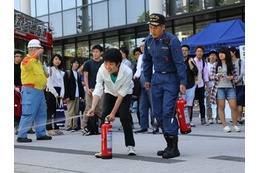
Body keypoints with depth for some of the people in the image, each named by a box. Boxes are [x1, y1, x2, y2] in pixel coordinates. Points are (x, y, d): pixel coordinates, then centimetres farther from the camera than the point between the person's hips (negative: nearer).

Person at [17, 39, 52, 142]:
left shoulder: (38, 61, 20)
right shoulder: (27, 59, -8)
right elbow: (27, 66, -33)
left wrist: (44, 78, 15)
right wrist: (36, 55, -30)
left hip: (39, 90, 9)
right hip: (30, 90, -9)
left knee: (41, 113, 12)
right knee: (28, 114, -9)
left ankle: (41, 134, 20)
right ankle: (21, 136, -2)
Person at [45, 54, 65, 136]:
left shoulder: (60, 72, 20)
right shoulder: (49, 69, 0)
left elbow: (62, 83, 14)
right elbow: (49, 83, -9)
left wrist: (61, 94, -1)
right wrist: (55, 94, -12)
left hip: (58, 92, 6)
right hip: (51, 92, -6)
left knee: (55, 110, 7)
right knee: (50, 110, -9)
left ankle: (56, 128, 8)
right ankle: (49, 129, -12)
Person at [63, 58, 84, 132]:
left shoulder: (78, 73, 17)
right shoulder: (68, 73, -1)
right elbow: (66, 85, -7)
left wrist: (82, 95, 10)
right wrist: (67, 96, -14)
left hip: (77, 95, 6)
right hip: (71, 95, -6)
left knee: (76, 111, 7)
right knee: (70, 111, -7)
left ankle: (75, 126, 12)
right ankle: (69, 126, -5)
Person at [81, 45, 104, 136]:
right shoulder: (88, 63, 2)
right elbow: (85, 76, 1)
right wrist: (87, 88, -9)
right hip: (90, 88, -2)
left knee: (100, 109, 5)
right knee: (88, 108, -6)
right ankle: (83, 127, -2)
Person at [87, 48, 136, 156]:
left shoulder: (127, 72, -36)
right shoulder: (102, 70, -31)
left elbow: (121, 94, -29)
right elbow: (98, 90, -35)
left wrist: (113, 113, -29)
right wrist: (93, 107, -50)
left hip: (125, 94, -2)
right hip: (110, 93, 2)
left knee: (124, 117, -18)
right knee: (104, 115, -14)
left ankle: (130, 146, -3)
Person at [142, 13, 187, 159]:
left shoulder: (172, 40, -15)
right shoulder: (149, 41, 5)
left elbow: (180, 62, -16)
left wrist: (183, 82, -21)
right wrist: (147, 79, 16)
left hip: (171, 78, -7)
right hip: (157, 78, 7)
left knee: (168, 111, -14)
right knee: (158, 113, 7)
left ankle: (174, 147, -8)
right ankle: (169, 144, 17)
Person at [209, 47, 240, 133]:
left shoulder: (231, 65, 7)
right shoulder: (216, 65, 6)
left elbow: (236, 75, 12)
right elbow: (211, 76, 6)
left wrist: (232, 77, -9)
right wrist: (217, 76, -14)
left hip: (230, 88, 0)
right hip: (219, 87, 0)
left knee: (233, 106, -6)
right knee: (221, 106, -2)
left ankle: (235, 125, 7)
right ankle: (225, 126, 3)